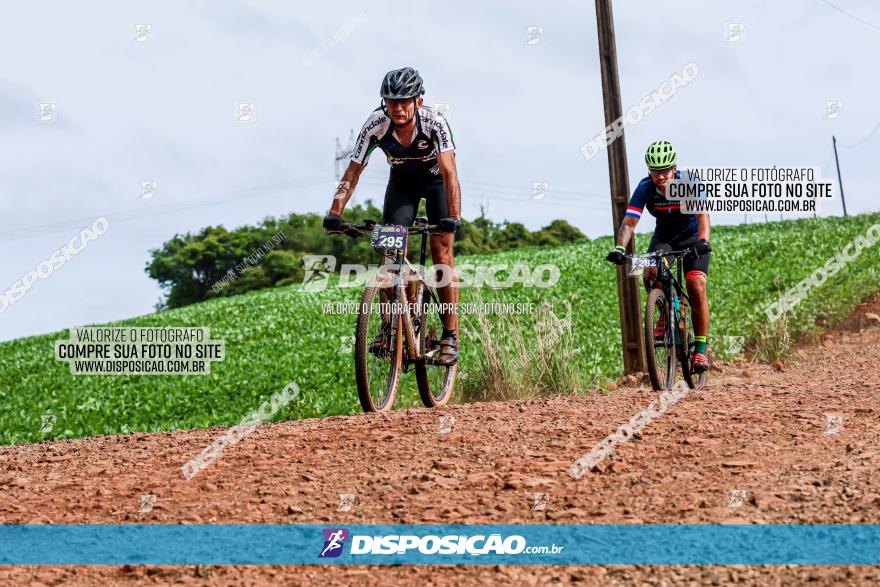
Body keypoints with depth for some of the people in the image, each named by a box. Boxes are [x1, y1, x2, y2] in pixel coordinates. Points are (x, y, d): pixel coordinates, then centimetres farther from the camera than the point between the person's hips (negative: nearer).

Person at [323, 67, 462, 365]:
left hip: (436, 181, -2)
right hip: (401, 182, 3)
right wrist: (335, 213, -37)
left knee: (441, 250, -14)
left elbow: (450, 173, -41)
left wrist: (454, 217, -53)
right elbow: (353, 171, -25)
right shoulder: (375, 125, -27)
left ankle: (450, 335, -11)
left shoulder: (435, 123, -34)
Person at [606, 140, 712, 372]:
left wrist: (703, 241, -57)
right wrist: (619, 248, -45)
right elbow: (629, 222, -27)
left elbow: (702, 215, -38)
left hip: (692, 235, -2)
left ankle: (700, 349, -8)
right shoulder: (645, 188, -21)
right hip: (664, 236, 2)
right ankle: (666, 314, 1)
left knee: (697, 287, -17)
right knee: (651, 273, -27)